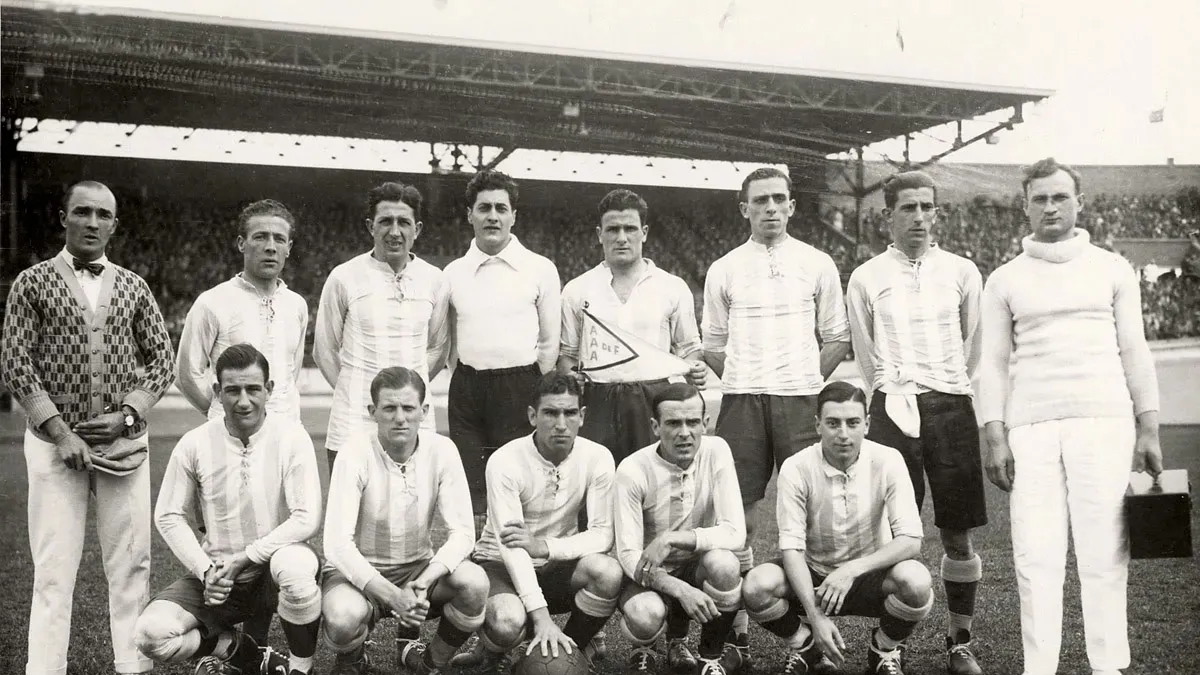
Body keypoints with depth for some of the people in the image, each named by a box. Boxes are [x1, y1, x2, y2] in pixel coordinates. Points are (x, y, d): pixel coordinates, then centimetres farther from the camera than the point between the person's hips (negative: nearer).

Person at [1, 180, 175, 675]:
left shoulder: (133, 287, 9)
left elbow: (162, 359, 10)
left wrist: (127, 415, -5)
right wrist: (60, 432, -10)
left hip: (125, 441, 2)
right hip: (54, 442, -2)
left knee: (131, 561, 4)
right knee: (54, 566, -1)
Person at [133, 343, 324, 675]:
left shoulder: (291, 436, -13)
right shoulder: (195, 444, -6)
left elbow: (307, 518, -18)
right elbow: (168, 517, 2)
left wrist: (244, 558, -19)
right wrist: (206, 570, -10)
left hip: (273, 563, -3)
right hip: (215, 573, 3)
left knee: (295, 566, -39)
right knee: (151, 633, -21)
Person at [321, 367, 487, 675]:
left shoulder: (441, 450, -11)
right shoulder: (356, 455, -19)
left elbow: (462, 532, -13)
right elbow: (337, 543, -25)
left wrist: (423, 583, -30)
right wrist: (392, 595, -36)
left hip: (419, 566, 3)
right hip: (359, 570, -2)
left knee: (474, 582, -27)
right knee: (344, 617, -35)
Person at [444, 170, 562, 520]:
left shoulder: (541, 269, 4)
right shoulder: (453, 272, 11)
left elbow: (549, 343, 6)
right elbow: (447, 339, 17)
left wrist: (535, 397, 2)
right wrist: (470, 384, 9)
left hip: (521, 386, -2)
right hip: (466, 387, 3)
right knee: (469, 486, 2)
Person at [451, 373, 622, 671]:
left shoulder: (597, 458, -11)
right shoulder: (505, 461, -21)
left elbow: (603, 534, -14)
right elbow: (510, 545, -27)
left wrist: (543, 546, -31)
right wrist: (542, 617, -37)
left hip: (556, 566, 3)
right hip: (502, 565, -3)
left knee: (608, 572, -29)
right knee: (509, 622, -35)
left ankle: (571, 647, -1)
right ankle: (490, 651, 4)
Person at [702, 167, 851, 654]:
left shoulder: (818, 265, 9)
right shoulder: (723, 270, 10)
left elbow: (837, 339, 12)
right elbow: (712, 345, 14)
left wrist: (805, 379, 3)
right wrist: (744, 382, 4)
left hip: (801, 398, 0)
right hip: (741, 399, 0)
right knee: (739, 512, 0)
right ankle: (736, 625, 9)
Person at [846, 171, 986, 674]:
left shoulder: (962, 272, 7)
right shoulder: (867, 278, 5)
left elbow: (973, 347, 16)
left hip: (952, 406, 1)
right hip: (893, 407, -1)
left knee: (958, 535, 4)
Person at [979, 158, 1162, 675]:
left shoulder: (1112, 269, 11)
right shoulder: (1004, 280, 10)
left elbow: (1134, 351, 10)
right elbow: (993, 364, 8)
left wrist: (1148, 429, 3)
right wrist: (995, 437, -1)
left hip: (1105, 422, 0)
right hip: (1030, 427, 0)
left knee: (1105, 551, -2)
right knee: (1036, 555, -3)